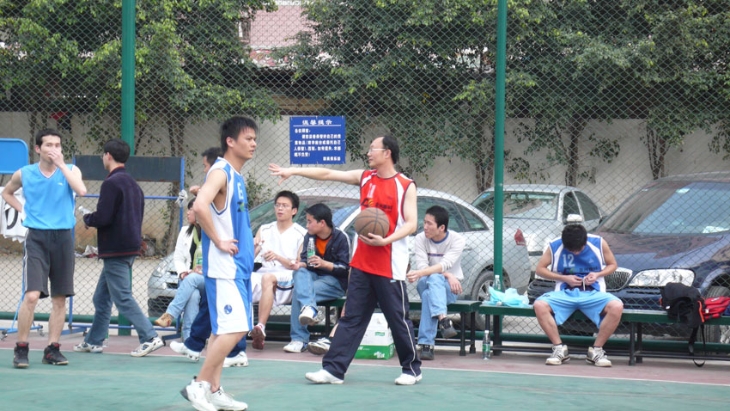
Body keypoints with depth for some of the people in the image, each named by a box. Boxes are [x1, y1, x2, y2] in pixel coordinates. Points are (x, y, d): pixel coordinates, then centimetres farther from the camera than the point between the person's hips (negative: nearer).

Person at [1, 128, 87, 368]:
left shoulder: (70, 170, 4)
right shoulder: (24, 174, 5)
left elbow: (81, 191, -17)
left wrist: (61, 164, -15)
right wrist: (22, 209, 8)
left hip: (63, 238, 2)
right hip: (37, 238, -2)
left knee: (60, 298, 4)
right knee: (32, 295, -14)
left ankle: (52, 349, 14)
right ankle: (21, 349, -4)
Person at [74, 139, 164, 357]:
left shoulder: (111, 183, -15)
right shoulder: (133, 184, 14)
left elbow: (102, 218, -21)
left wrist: (87, 218, 1)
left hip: (116, 250, -9)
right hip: (130, 247, 9)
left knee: (123, 298, -8)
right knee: (101, 297, 17)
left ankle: (150, 337, -14)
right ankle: (93, 341, 22)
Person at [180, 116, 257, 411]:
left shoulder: (236, 176, 15)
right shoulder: (220, 172, -14)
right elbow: (200, 206, -30)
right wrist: (218, 241, -21)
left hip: (239, 265, 10)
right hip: (224, 265, -10)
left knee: (223, 330, 11)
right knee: (234, 328, -13)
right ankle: (199, 385, -7)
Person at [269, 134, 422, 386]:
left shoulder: (405, 186, -6)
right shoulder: (365, 178, 9)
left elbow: (411, 224, -11)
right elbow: (327, 174, 9)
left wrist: (385, 240, -26)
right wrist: (293, 171, 4)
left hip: (390, 268, -5)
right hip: (361, 264, 5)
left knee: (399, 320, 2)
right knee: (351, 319, 4)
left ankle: (412, 370, 16)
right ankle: (333, 370, 3)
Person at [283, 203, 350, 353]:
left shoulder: (341, 237, -9)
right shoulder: (310, 236, 7)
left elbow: (345, 268, -12)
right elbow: (304, 259, 10)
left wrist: (324, 264, -27)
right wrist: (301, 264, -15)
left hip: (335, 282, -5)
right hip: (313, 276, 5)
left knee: (299, 292, -29)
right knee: (300, 273, -32)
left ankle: (299, 339, -32)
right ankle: (309, 308, -55)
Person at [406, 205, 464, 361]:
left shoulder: (457, 240, -11)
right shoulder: (421, 239, -3)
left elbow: (445, 265, -25)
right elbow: (422, 266, -13)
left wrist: (420, 273, -41)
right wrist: (447, 275, -27)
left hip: (449, 289, -2)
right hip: (426, 284, 2)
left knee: (429, 294, -38)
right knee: (433, 279, -37)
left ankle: (426, 344, -48)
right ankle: (443, 319, -57)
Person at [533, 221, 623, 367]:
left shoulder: (598, 243, -2)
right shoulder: (554, 246, -3)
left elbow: (612, 264, 11)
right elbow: (540, 269, 4)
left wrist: (598, 274, -10)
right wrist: (564, 278, -9)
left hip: (593, 294, 0)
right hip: (565, 293, 0)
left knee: (616, 306, -32)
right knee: (539, 305, -30)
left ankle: (596, 350, -15)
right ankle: (559, 348, -15)